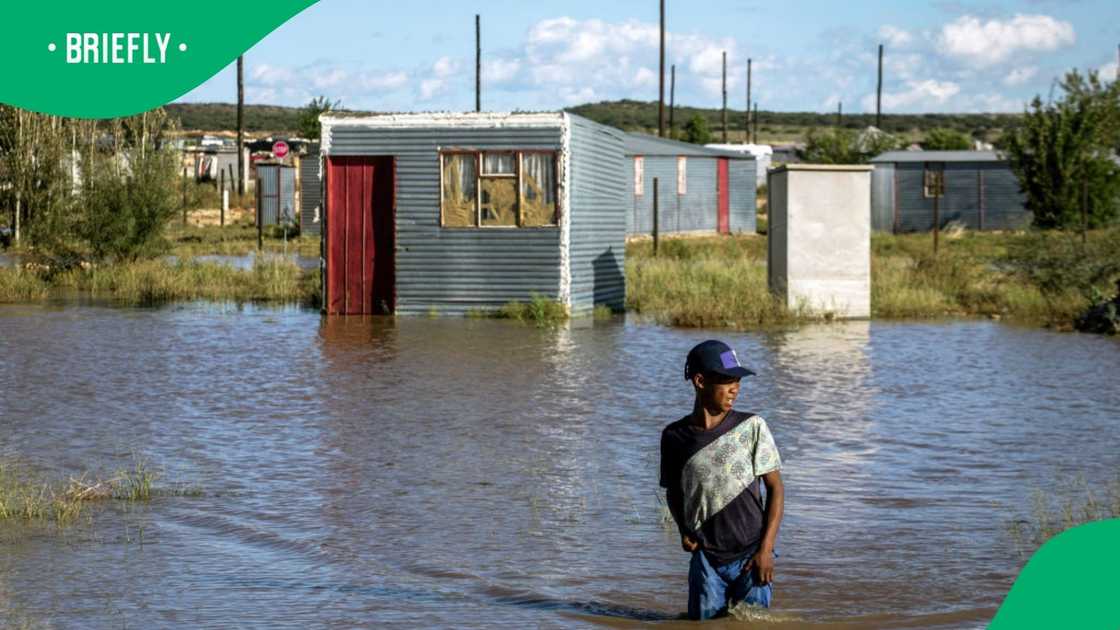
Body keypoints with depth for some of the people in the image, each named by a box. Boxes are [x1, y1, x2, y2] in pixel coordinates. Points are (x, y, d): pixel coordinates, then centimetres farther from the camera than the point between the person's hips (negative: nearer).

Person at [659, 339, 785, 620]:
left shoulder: (751, 427, -6)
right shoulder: (674, 437, 0)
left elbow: (775, 488, -2)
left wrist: (766, 549, -8)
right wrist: (684, 531, -1)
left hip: (750, 555, -1)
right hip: (705, 558, 2)